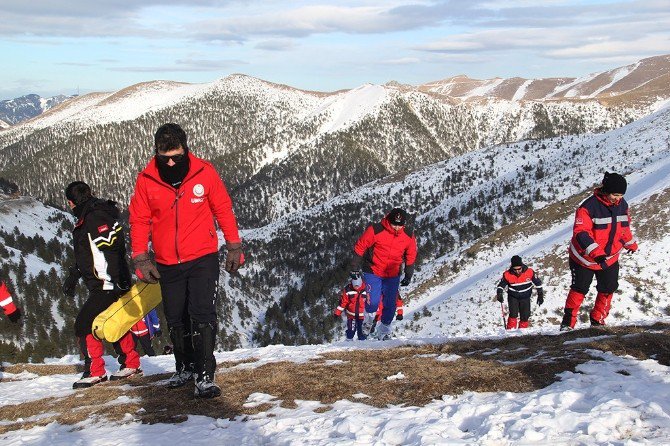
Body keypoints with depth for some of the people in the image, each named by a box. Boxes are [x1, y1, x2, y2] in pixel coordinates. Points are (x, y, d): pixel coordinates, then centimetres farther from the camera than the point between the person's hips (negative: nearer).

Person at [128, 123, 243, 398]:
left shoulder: (204, 172, -9)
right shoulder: (146, 180, -6)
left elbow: (223, 210, 1)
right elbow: (139, 221, 3)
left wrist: (234, 247, 2)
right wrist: (141, 259, -3)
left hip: (203, 259, -3)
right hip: (167, 265, 3)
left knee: (202, 315, -13)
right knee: (175, 321, 13)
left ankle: (205, 376, -8)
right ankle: (185, 367, 32)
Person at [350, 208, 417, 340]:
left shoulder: (409, 236, -7)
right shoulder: (375, 230, -19)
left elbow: (411, 256, 8)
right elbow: (360, 247, -8)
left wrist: (408, 276, 11)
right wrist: (355, 268, -5)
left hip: (393, 275, 3)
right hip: (373, 272, -3)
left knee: (390, 305, 4)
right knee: (373, 302, -14)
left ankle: (384, 329, 27)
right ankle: (369, 317, 20)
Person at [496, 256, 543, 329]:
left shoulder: (529, 272, -19)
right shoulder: (507, 275, -20)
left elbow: (538, 282, -3)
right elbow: (501, 285, -4)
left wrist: (540, 295, 0)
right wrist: (499, 294, -20)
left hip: (525, 298, 1)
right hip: (513, 297, -1)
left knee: (525, 316, 3)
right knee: (513, 314, -18)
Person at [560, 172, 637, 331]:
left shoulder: (622, 205, -4)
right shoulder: (589, 207, -25)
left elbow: (624, 227, 16)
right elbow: (581, 233, -32)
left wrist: (631, 244, 28)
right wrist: (596, 253, -42)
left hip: (610, 258, 6)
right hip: (584, 258, -6)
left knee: (608, 289, 10)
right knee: (579, 289, 1)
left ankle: (598, 320, 27)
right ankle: (568, 322, 14)